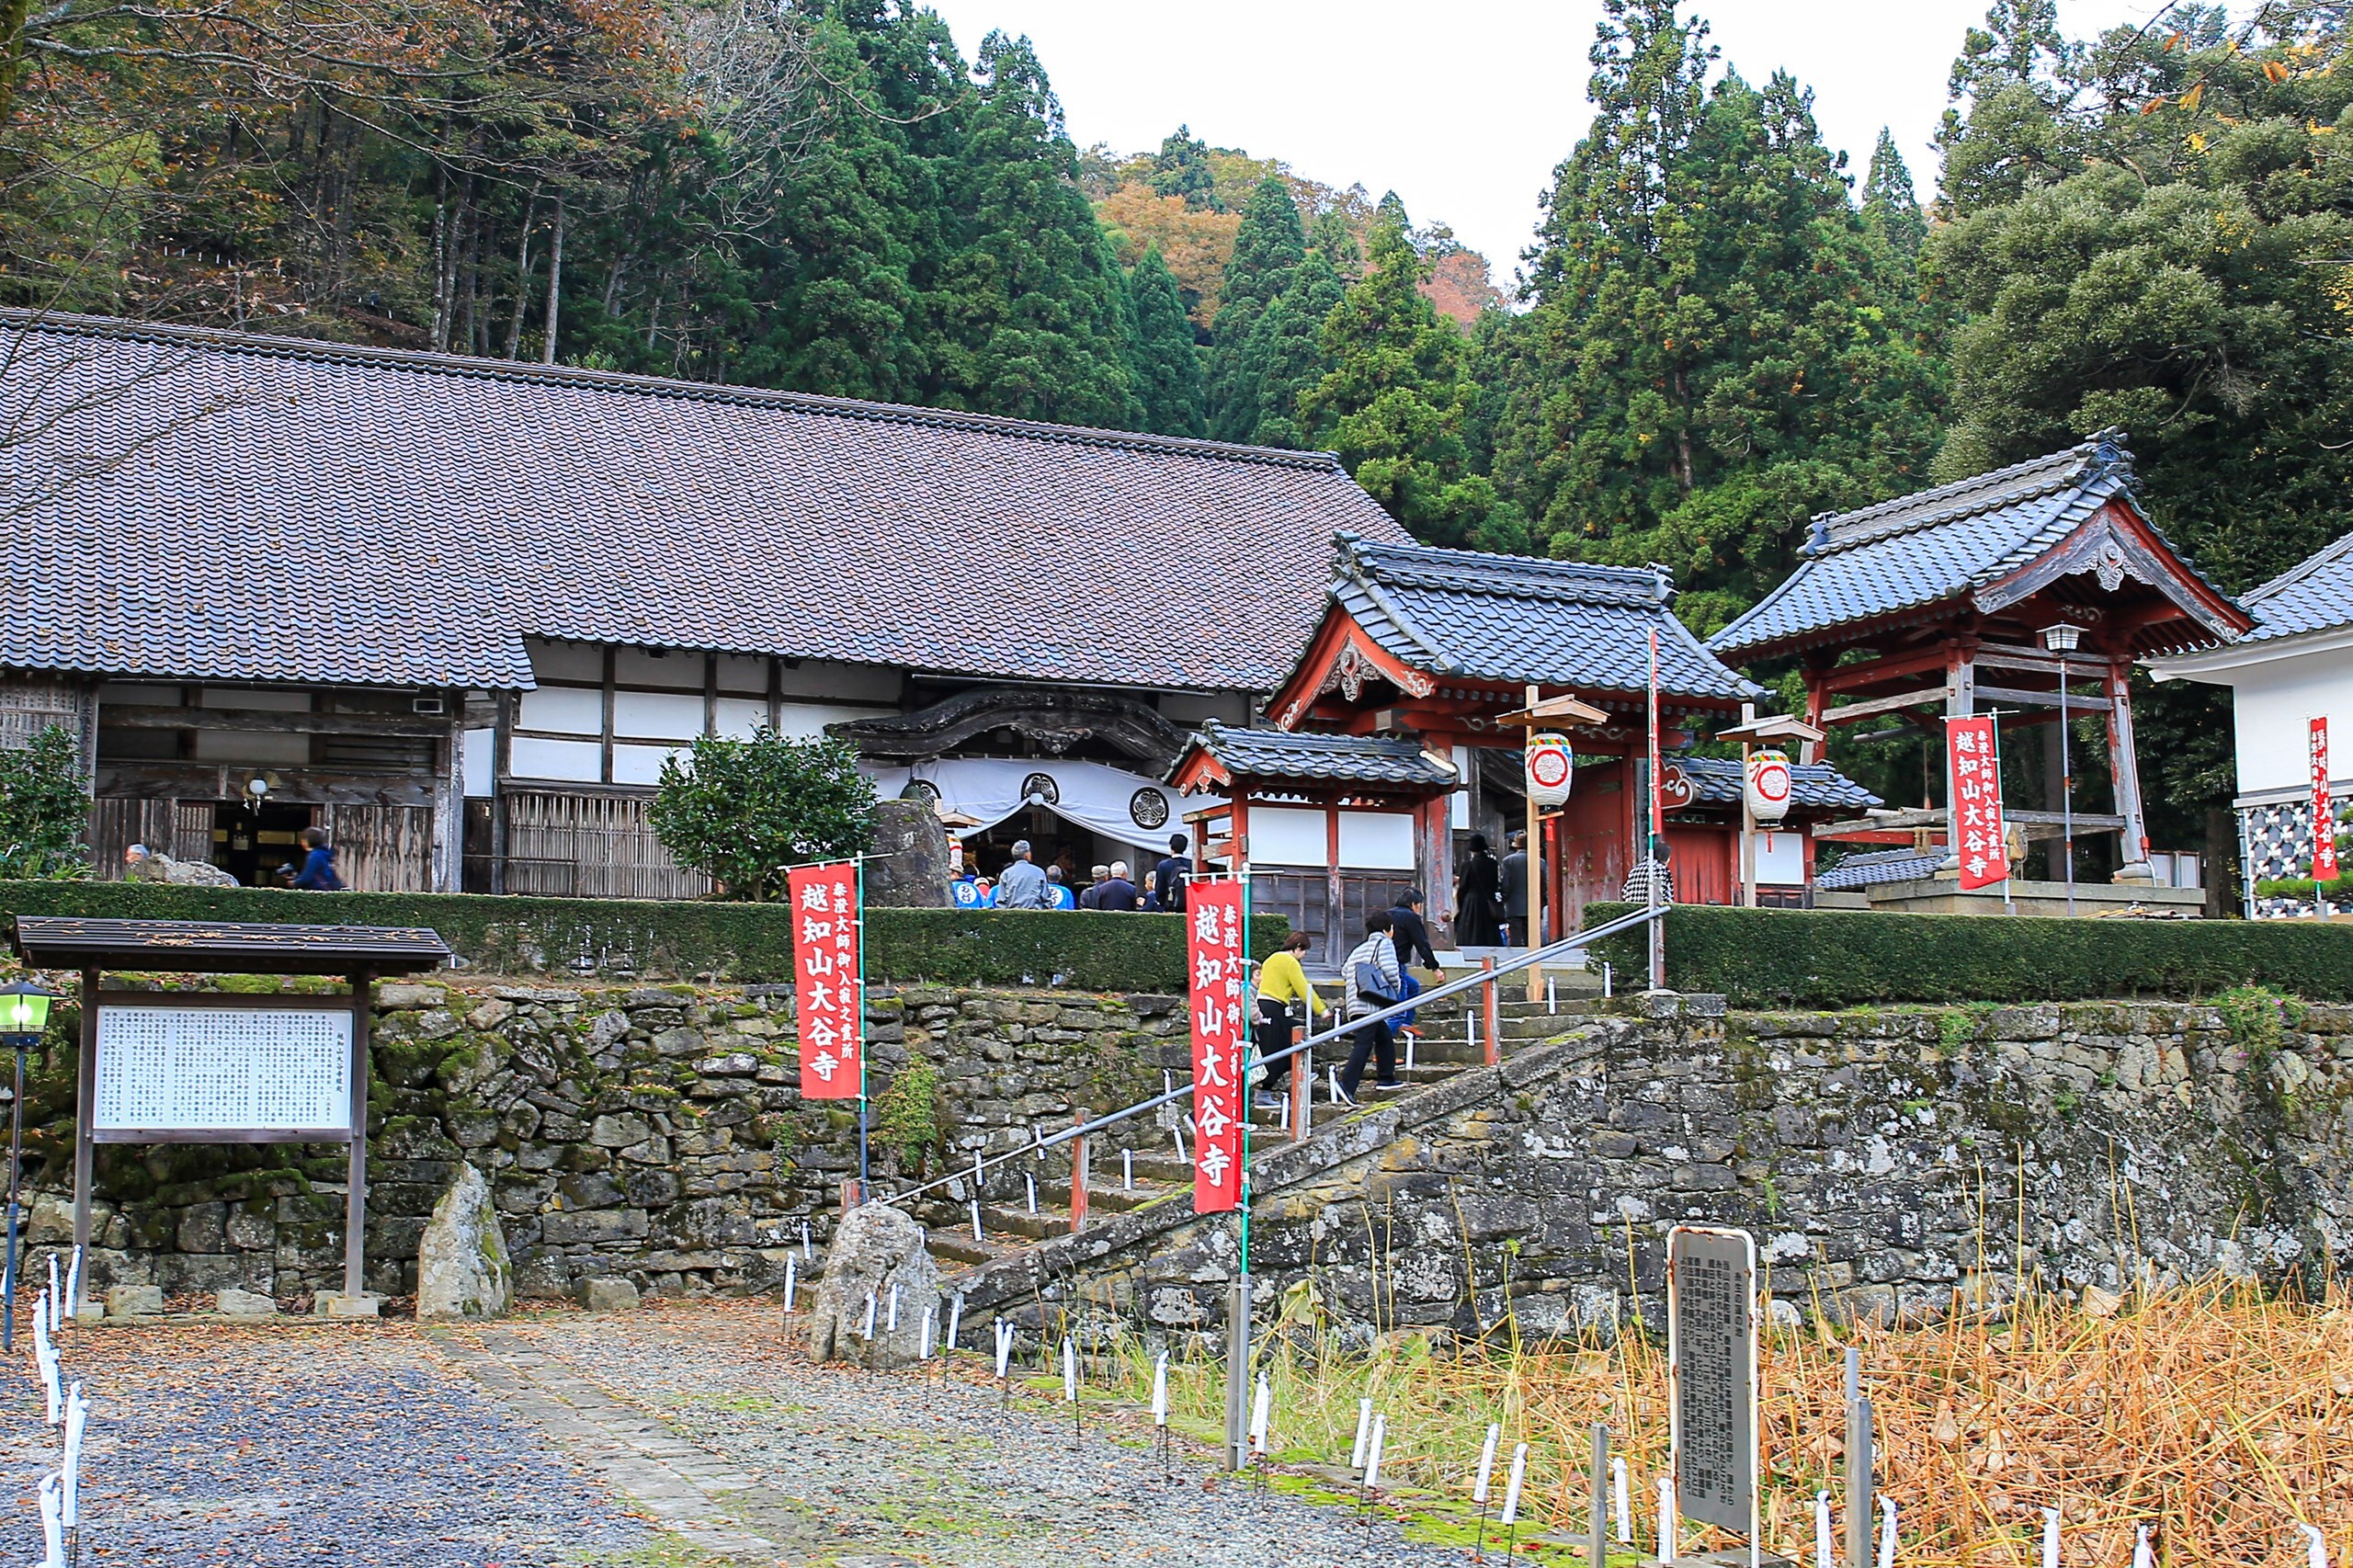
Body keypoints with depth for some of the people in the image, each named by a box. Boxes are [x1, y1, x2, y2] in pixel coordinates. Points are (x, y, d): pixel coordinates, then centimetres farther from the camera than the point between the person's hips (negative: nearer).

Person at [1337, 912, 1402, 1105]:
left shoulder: (1357, 949, 24)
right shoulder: (1384, 943, 3)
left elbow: (1344, 972, 20)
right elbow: (1390, 970, -9)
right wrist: (1395, 987, 8)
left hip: (1355, 1005, 8)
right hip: (1371, 1004, -8)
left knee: (1385, 1038, 21)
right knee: (1364, 1044, -13)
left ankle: (1386, 1078, 26)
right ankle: (1347, 1085, -23)